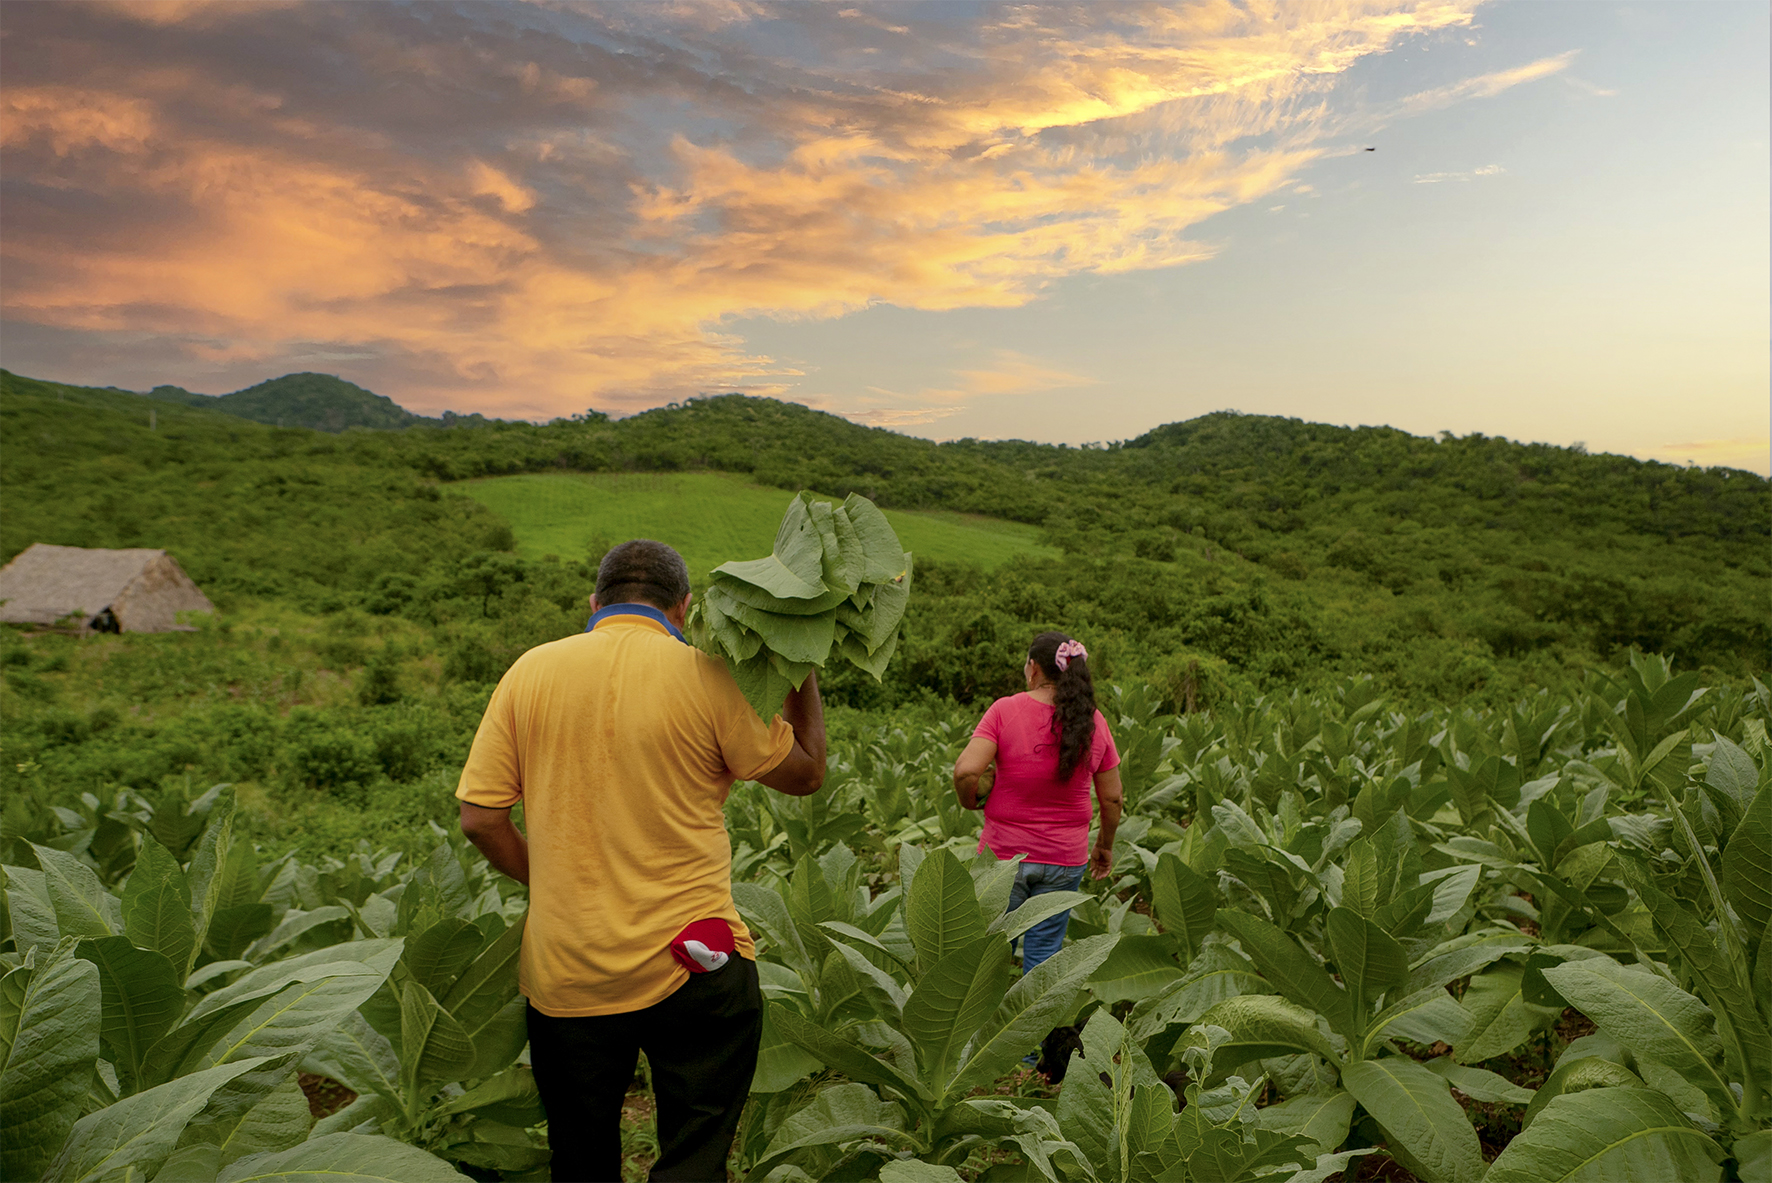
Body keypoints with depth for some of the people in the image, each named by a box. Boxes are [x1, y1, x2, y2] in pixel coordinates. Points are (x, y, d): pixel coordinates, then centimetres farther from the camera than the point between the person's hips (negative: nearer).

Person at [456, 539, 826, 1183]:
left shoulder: (531, 671, -1)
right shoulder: (704, 676, -10)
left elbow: (480, 818, 0)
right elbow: (805, 773, 1)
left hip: (564, 971, 3)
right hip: (689, 965, -3)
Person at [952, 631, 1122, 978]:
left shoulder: (1005, 710, -12)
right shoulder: (1093, 722, -1)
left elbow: (965, 770, -22)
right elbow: (1111, 798, 4)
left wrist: (970, 802, -1)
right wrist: (1105, 846, 18)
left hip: (1004, 855, -2)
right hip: (1065, 859, 3)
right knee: (1044, 952, 12)